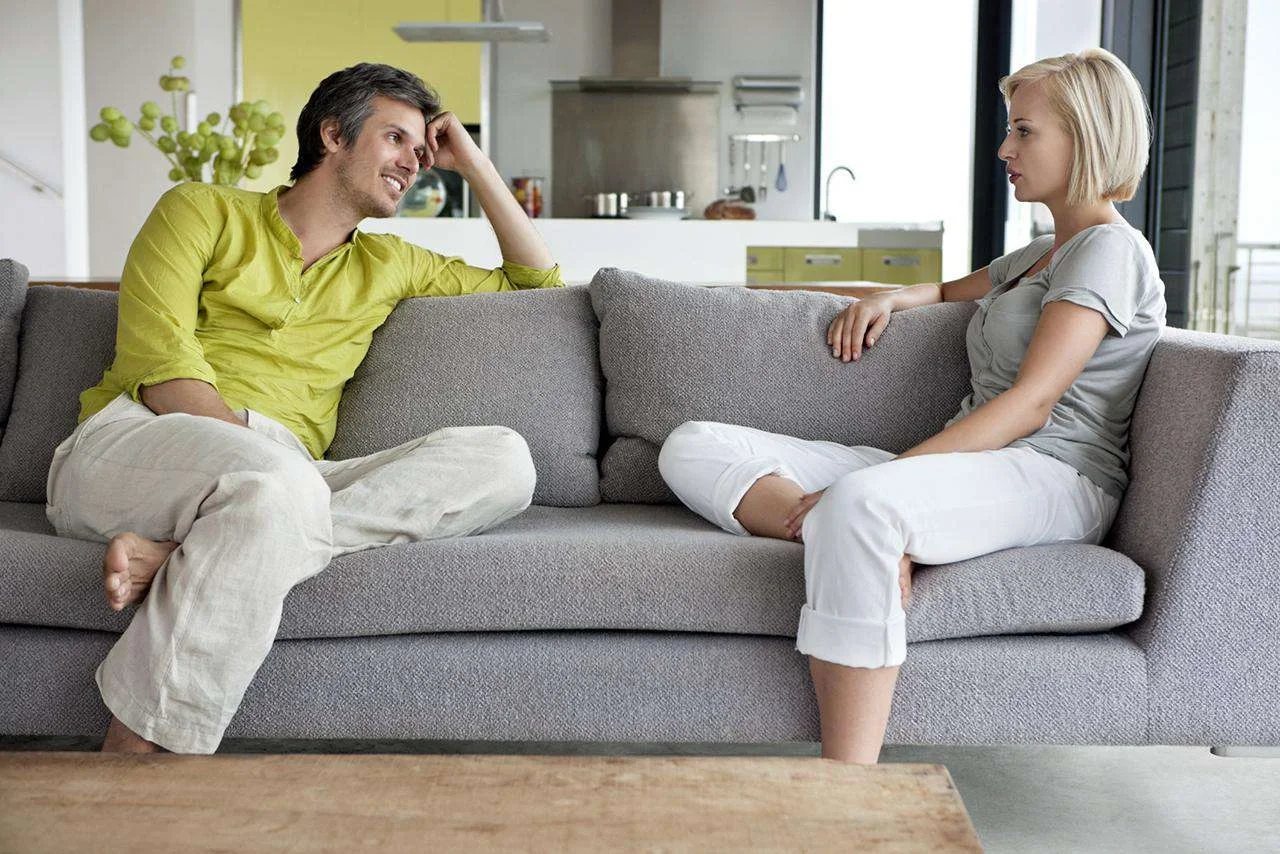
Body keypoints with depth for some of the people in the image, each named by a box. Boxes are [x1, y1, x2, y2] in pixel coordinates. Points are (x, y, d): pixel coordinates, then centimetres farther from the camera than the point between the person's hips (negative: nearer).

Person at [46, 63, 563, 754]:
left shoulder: (386, 265, 29)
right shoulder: (204, 211, 16)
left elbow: (537, 284, 34)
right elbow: (153, 350, -1)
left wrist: (473, 165, 26)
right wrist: (245, 439, -18)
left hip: (277, 478, 4)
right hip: (131, 442, -4)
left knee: (503, 460, -21)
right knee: (280, 482, -40)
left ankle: (181, 557, -31)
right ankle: (131, 747, -33)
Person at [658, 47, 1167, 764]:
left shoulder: (1112, 250, -1)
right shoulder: (1042, 253, 27)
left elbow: (1029, 405, -15)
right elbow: (954, 290, 48)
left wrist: (862, 484, -22)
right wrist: (889, 299, 22)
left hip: (1057, 478, -9)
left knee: (861, 503, -44)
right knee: (694, 448, -6)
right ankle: (872, 543, -30)